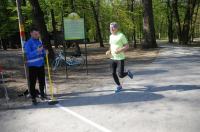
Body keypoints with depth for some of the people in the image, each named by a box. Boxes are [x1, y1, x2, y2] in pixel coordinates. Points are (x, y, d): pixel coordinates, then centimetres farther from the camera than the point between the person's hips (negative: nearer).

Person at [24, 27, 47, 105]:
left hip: (41, 65, 6)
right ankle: (33, 98, 10)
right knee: (32, 82, -2)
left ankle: (42, 94, 33)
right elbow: (28, 55, -20)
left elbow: (43, 52, 17)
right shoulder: (28, 43, -10)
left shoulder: (39, 42, 10)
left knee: (42, 81, 15)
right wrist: (37, 51, -29)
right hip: (32, 66, -6)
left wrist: (45, 52, -6)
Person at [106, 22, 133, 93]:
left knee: (120, 75, -8)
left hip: (120, 58, -6)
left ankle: (128, 73, 26)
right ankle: (119, 86, 25)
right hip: (113, 58, 6)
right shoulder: (111, 36, 9)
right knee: (113, 73, 5)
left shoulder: (121, 36, -12)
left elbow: (127, 46, -10)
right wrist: (109, 51, 2)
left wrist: (119, 50, -24)